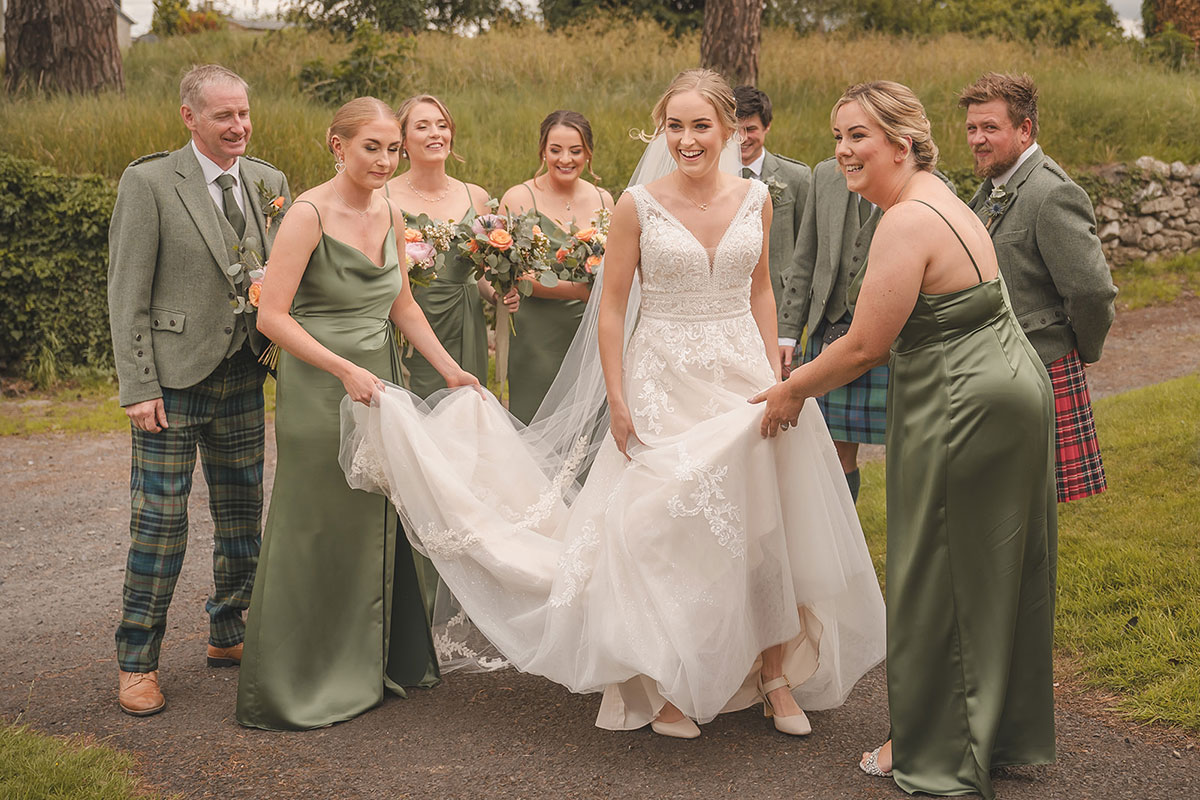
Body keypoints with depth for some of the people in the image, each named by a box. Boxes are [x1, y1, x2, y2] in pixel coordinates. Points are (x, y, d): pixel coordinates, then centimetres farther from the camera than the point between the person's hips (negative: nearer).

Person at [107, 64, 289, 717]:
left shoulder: (270, 183, 7)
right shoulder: (148, 182, -7)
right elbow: (127, 292, -8)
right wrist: (137, 386, -13)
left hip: (244, 378, 5)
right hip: (173, 380, -5)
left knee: (243, 514, 13)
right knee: (159, 521, -1)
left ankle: (228, 634, 31)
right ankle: (137, 661, 12)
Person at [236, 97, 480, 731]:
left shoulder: (389, 213, 8)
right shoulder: (309, 214, -14)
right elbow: (271, 316, -18)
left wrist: (449, 369, 11)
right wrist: (346, 370, -23)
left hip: (379, 385, 7)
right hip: (320, 391, -7)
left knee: (377, 528, 13)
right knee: (317, 532, 1)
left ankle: (369, 665, 30)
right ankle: (291, 687, 15)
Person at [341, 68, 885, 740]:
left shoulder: (755, 200, 3)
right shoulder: (639, 205, -7)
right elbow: (611, 306, -4)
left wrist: (776, 375, 7)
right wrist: (617, 402, -8)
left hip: (745, 377, 3)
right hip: (664, 382, -3)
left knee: (764, 527, 7)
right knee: (665, 534, 1)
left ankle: (775, 674, 23)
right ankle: (667, 688, 18)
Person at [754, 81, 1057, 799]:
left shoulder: (908, 222, -20)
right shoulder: (936, 197, 12)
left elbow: (864, 346, -18)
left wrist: (794, 390, -3)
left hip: (964, 410, -10)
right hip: (1009, 390, 10)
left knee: (939, 582, 3)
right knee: (997, 571, 19)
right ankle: (1007, 732, 33)